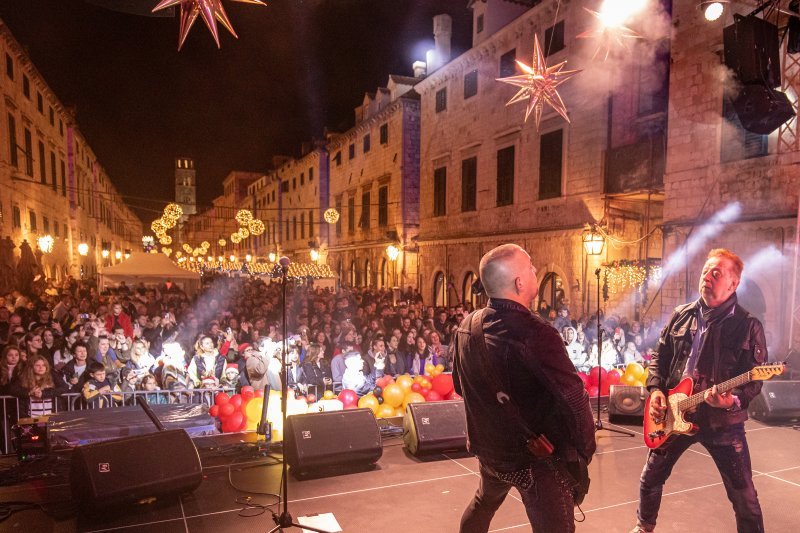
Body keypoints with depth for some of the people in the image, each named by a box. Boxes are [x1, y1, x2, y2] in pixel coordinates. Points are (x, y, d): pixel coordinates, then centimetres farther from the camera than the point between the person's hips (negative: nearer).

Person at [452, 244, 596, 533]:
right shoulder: (536, 333, -27)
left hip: (487, 449, 7)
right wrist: (585, 449, -12)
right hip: (536, 458, -7)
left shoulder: (466, 327, -5)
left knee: (484, 501, 31)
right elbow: (573, 399, -28)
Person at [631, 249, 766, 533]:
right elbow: (660, 357, 10)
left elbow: (755, 380, -10)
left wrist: (734, 401, -29)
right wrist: (656, 389, -4)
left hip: (723, 422, -4)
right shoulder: (681, 315, 3)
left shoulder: (748, 325, -8)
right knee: (651, 477, 16)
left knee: (743, 494, 4)